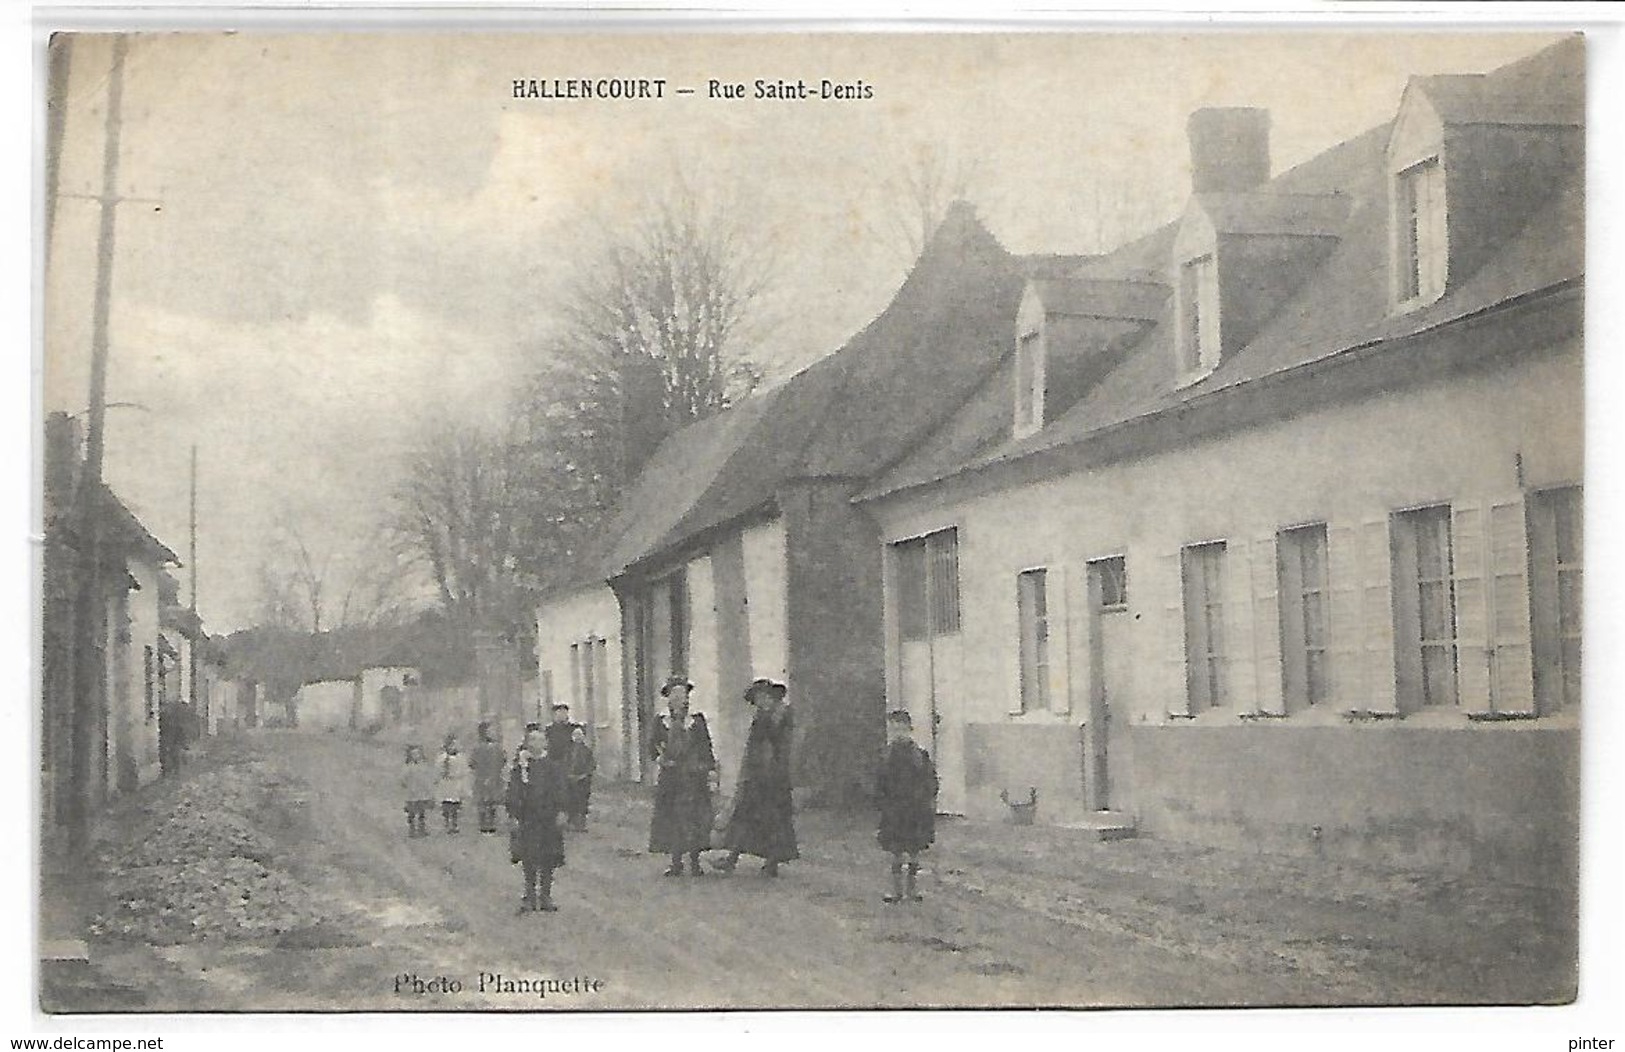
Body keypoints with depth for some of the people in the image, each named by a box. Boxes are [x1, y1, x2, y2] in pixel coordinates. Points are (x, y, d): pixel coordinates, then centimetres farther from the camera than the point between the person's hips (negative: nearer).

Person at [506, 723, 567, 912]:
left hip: (548, 819, 2)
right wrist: (513, 816, -8)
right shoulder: (519, 767, 1)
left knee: (547, 861, 4)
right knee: (528, 860, -1)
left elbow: (559, 792, 6)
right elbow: (513, 793, -2)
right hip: (526, 819, -1)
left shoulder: (552, 766, 6)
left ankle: (545, 896, 13)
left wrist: (560, 813, -2)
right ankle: (530, 896, 8)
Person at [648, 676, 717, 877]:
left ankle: (695, 862, 3)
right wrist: (659, 757, -5)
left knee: (694, 816, -4)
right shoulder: (662, 723, 8)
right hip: (670, 776, 1)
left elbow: (706, 746, 4)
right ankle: (676, 862, 6)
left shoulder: (697, 720, 5)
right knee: (671, 817, -1)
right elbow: (653, 744, 15)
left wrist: (711, 769, -4)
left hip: (694, 776, -1)